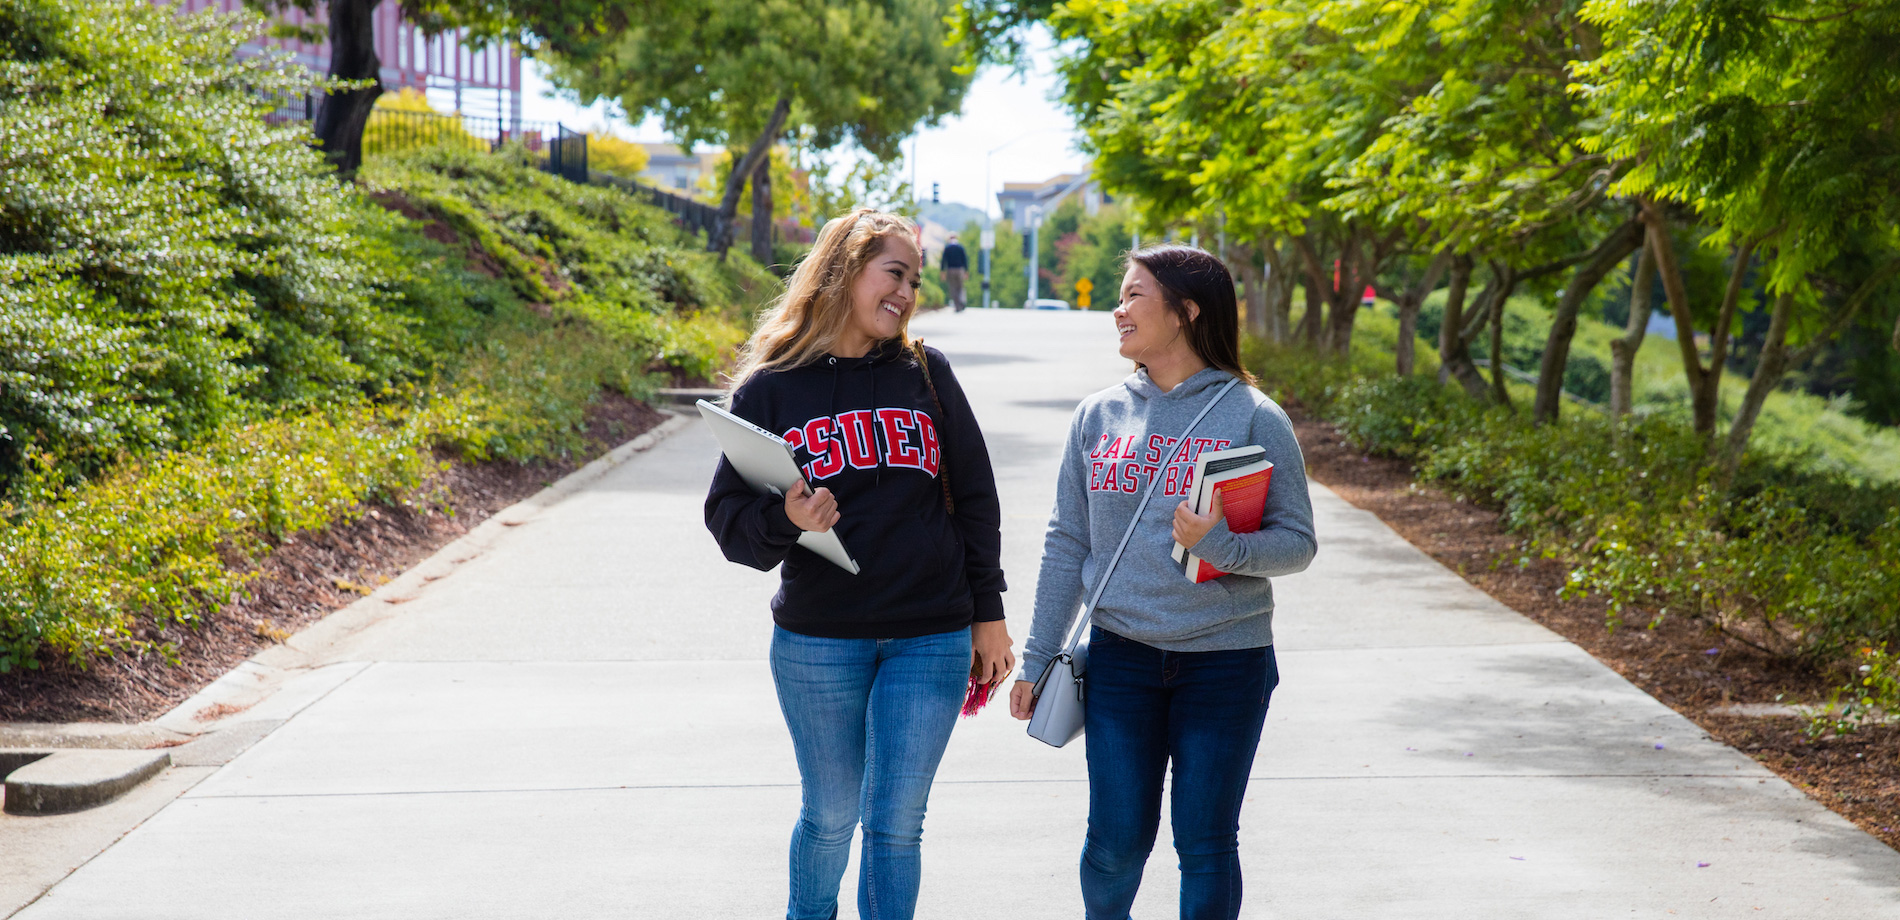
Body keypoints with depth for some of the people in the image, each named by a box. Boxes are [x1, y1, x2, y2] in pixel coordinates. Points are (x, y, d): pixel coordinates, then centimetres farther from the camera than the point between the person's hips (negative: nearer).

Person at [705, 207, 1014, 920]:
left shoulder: (927, 375, 4)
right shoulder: (770, 389, -1)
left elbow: (974, 499, 9)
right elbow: (727, 516, -2)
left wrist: (987, 616, 7)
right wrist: (784, 522, -23)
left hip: (930, 643, 1)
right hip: (818, 644, -1)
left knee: (895, 823, 1)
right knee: (830, 815, 10)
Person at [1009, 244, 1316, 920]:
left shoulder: (1253, 418, -5)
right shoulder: (1099, 416, 6)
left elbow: (1297, 542, -6)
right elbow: (1067, 544, 9)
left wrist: (1221, 546, -25)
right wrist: (1037, 661, 7)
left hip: (1226, 661, -2)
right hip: (1121, 658, 3)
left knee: (1205, 843, 4)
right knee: (1116, 837, 4)